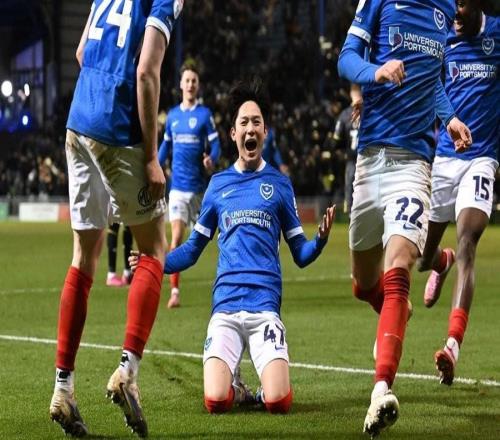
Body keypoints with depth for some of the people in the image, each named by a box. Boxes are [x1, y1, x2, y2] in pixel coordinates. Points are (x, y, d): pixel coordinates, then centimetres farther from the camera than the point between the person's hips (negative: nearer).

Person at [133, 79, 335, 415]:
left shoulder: (279, 183, 10)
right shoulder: (218, 184, 15)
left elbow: (301, 254, 11)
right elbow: (193, 249, 20)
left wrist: (321, 239, -10)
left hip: (265, 303, -1)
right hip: (225, 304, 1)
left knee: (279, 402, -21)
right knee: (215, 401, -20)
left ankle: (266, 386, 14)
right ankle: (236, 386, 15)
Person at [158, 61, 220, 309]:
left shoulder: (205, 114, -2)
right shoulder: (173, 115, 10)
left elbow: (215, 145, -6)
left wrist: (211, 160, -27)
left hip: (199, 186, -2)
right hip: (178, 186, 2)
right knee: (176, 237, -11)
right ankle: (174, 291, -14)